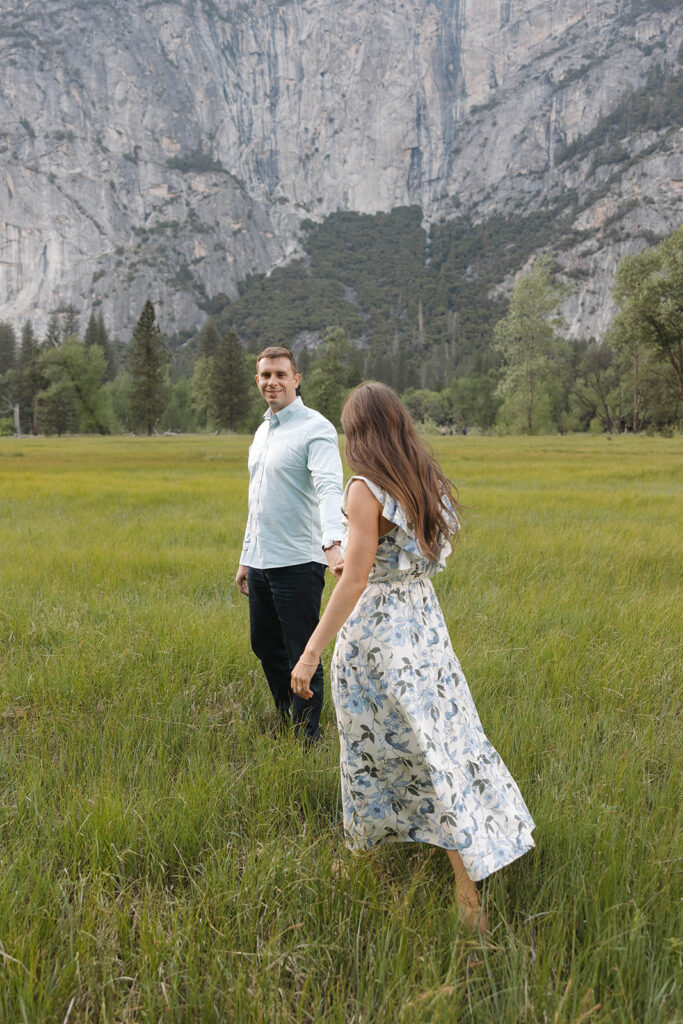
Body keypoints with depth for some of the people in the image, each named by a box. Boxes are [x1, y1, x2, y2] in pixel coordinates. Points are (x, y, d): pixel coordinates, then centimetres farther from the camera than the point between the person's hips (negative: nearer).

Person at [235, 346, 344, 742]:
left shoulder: (315, 428, -10)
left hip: (297, 562, -8)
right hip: (261, 562, 8)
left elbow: (329, 487, -25)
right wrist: (246, 559, 22)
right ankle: (286, 721, 35)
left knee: (302, 655, 0)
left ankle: (307, 737, 12)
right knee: (265, 646, 17)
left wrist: (332, 541, -42)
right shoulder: (262, 432, 16)